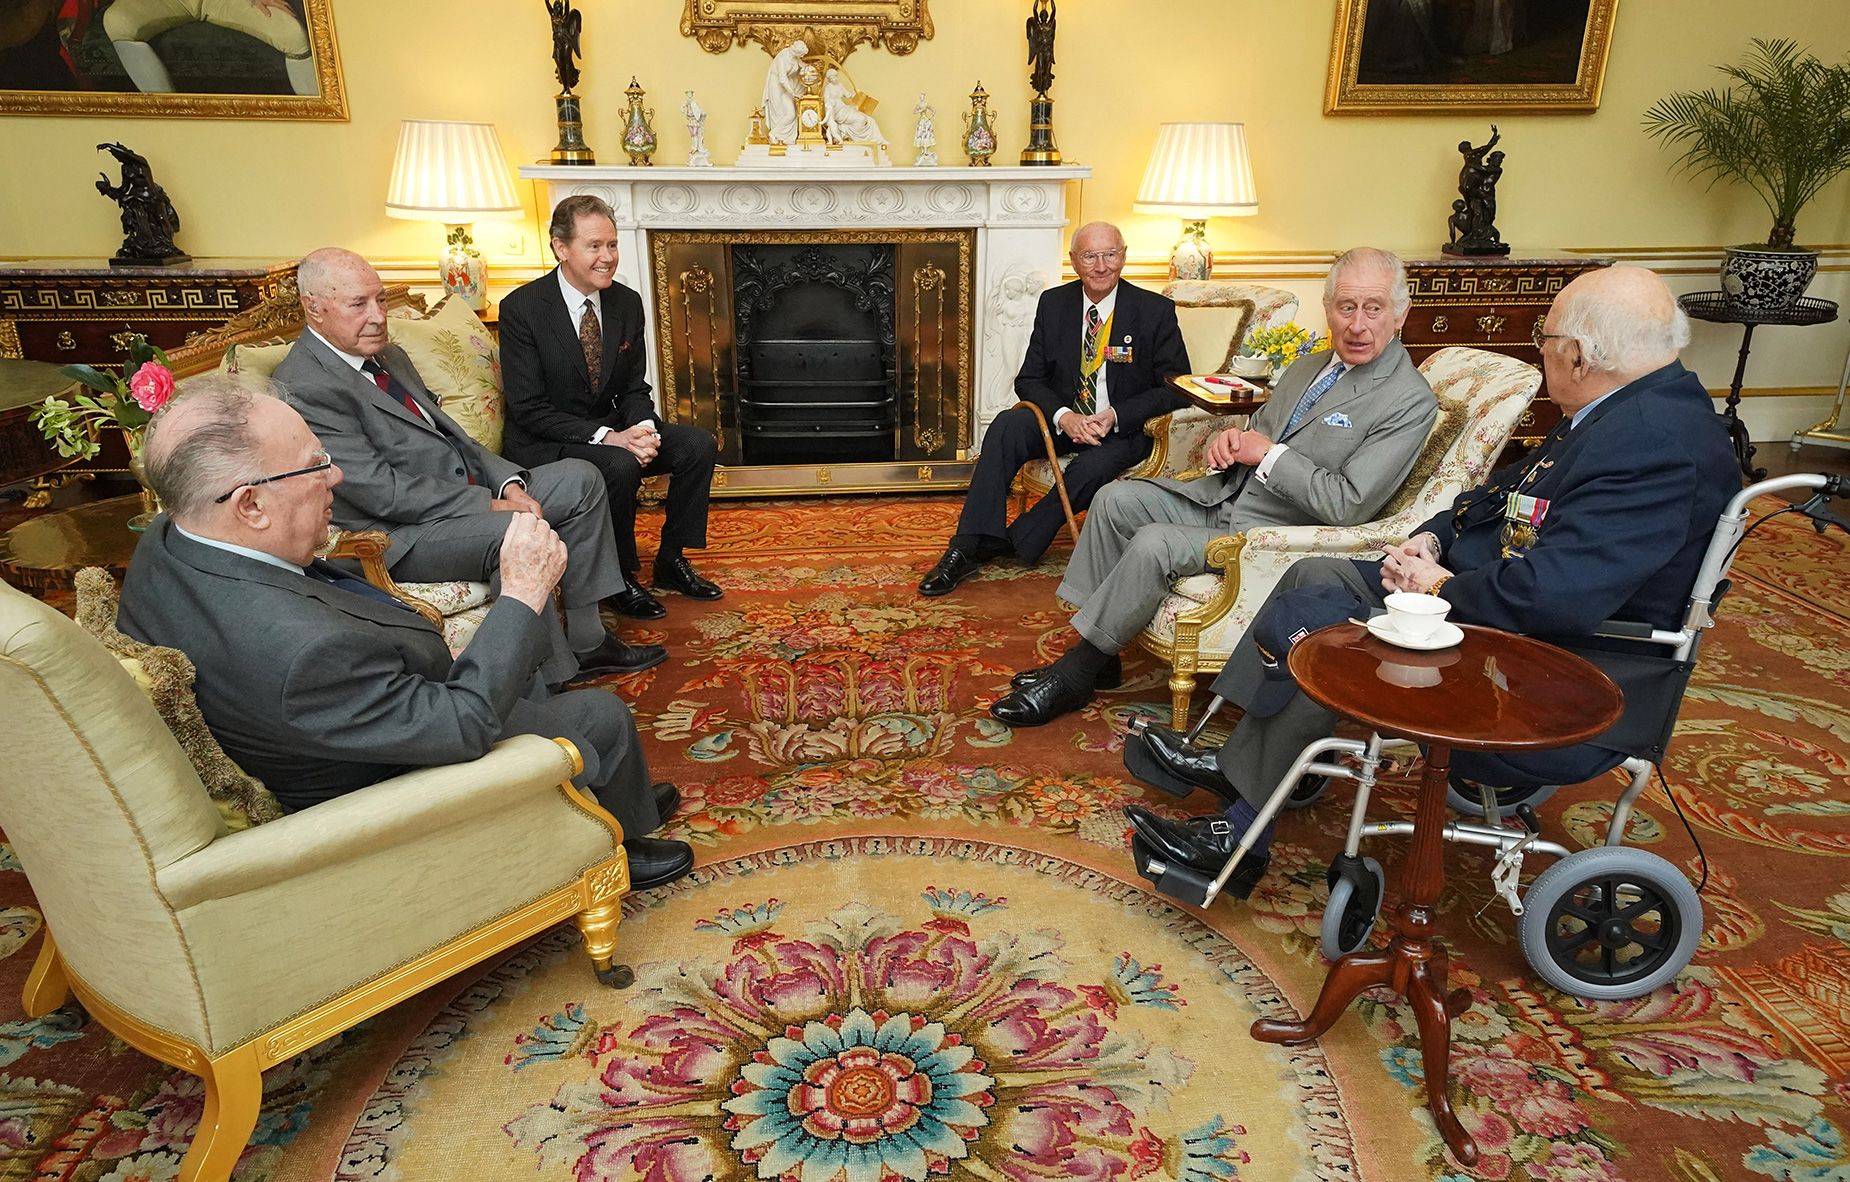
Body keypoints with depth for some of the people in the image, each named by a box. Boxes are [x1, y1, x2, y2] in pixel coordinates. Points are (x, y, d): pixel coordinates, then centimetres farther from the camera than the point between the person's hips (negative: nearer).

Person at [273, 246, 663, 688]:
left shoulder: (387, 355, 15)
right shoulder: (303, 388, -16)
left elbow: (448, 434, 15)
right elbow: (384, 492, -21)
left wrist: (508, 484, -3)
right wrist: (489, 505, -19)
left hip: (466, 493, 10)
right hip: (400, 535, -10)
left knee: (580, 478, 4)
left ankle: (585, 642, 4)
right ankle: (549, 683, -19)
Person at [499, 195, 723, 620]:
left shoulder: (627, 303, 1)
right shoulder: (522, 308, -16)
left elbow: (634, 388, 7)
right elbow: (529, 409, -18)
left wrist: (643, 428, -17)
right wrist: (607, 437, -29)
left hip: (612, 429, 6)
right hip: (545, 443, -6)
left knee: (699, 445, -12)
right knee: (620, 466, -34)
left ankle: (671, 560, 3)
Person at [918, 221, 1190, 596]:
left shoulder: (1156, 311, -6)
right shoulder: (1054, 303, 3)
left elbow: (1176, 388, -6)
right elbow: (1028, 379, 2)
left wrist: (1115, 416, -20)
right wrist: (1064, 416, -19)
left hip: (1125, 428, -2)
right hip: (1064, 419, 3)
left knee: (1093, 467, -35)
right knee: (1006, 426, -26)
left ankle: (1013, 543, -18)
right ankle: (968, 548, -30)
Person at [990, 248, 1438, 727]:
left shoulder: (1410, 401, -14)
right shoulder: (1307, 366, 12)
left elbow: (1347, 506, -20)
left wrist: (1268, 454, -16)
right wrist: (1230, 439, -2)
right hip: (1223, 495, 9)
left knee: (1153, 545, -27)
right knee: (1114, 498, -5)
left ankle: (1074, 675, -11)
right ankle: (1098, 657, -2)